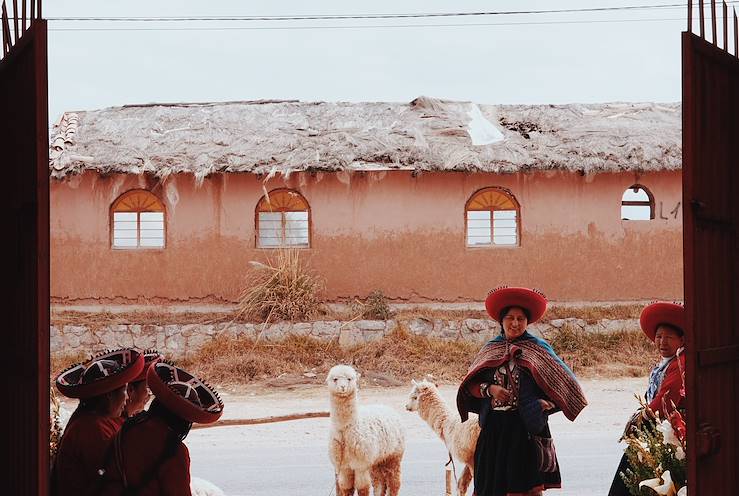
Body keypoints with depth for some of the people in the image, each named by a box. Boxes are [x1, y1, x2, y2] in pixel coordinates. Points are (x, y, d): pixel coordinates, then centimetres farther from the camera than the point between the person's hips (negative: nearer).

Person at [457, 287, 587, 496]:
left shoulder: (538, 349, 3)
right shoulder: (490, 350, 11)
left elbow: (563, 381, 0)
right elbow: (470, 386, 10)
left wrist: (547, 404, -15)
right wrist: (489, 389, -9)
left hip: (526, 428, -3)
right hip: (494, 428, 3)